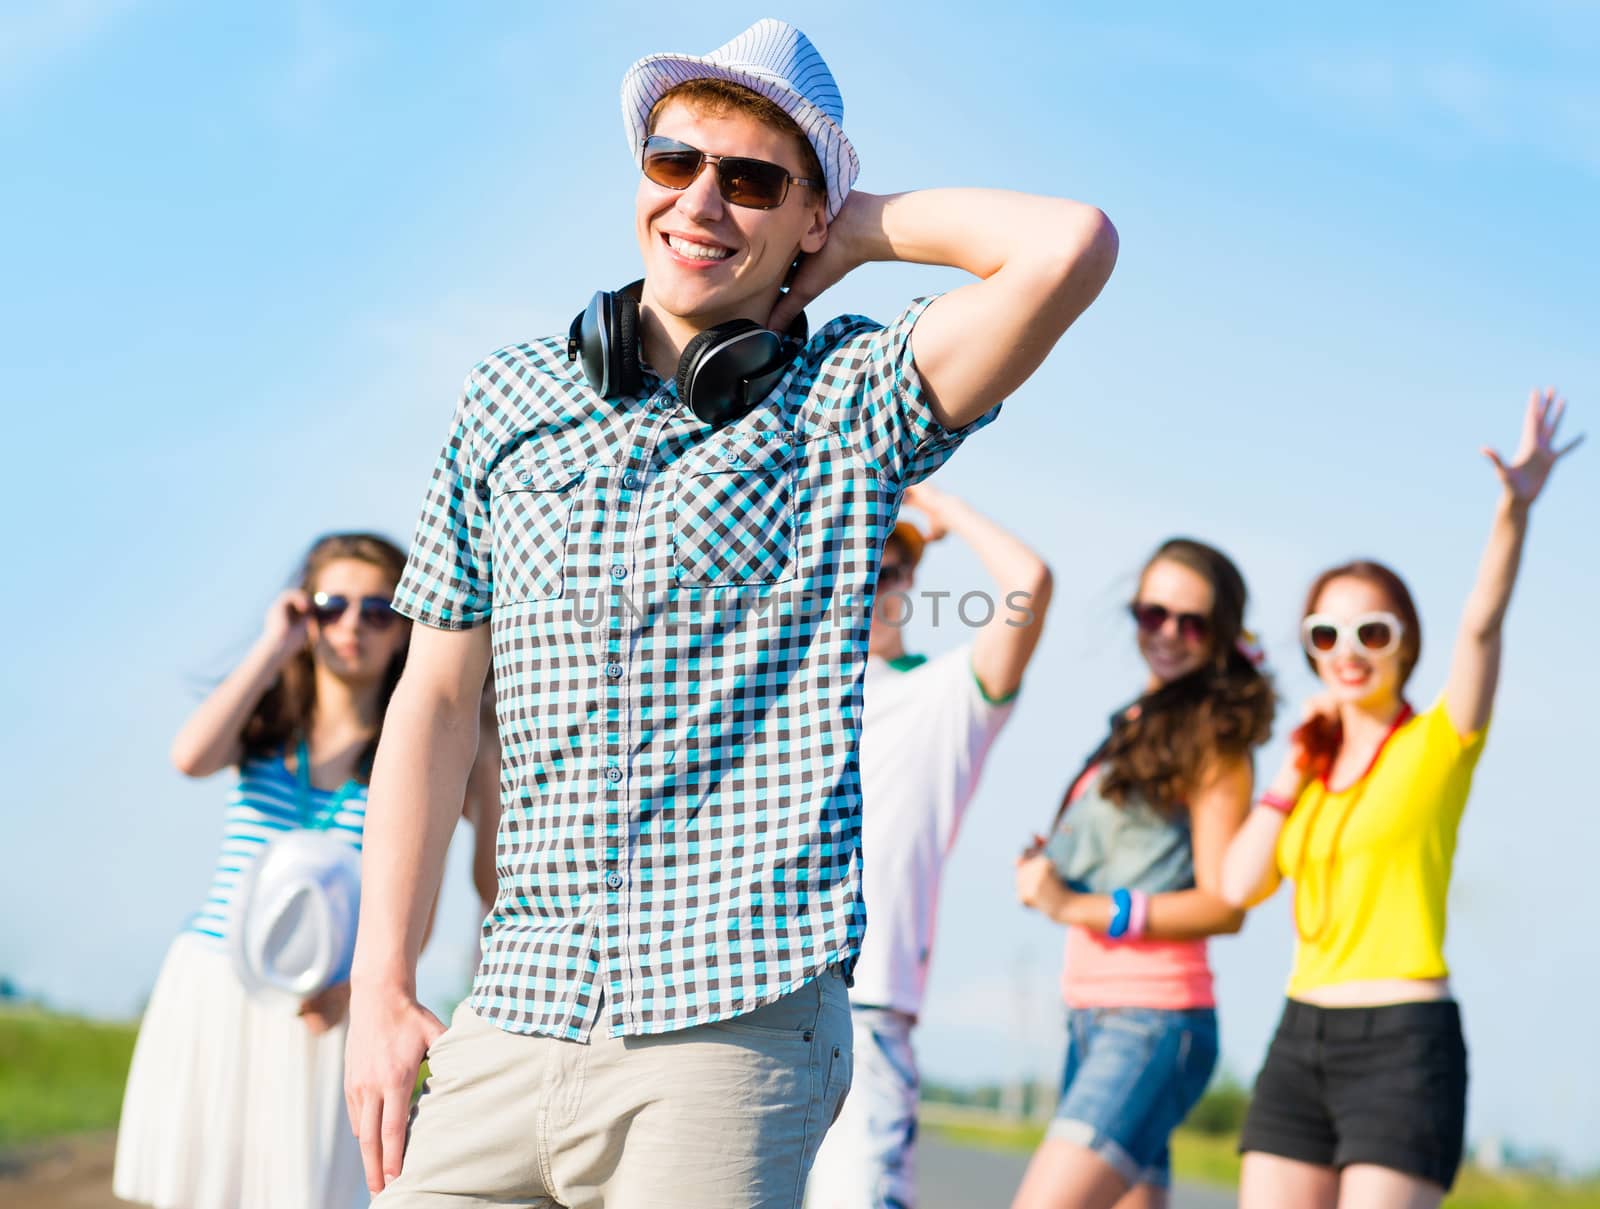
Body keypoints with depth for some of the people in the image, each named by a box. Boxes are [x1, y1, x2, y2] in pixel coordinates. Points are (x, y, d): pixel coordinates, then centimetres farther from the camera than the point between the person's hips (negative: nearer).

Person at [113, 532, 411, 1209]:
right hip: (209, 993, 2)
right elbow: (191, 757, -14)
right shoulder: (265, 729, 9)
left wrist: (351, 987, -19)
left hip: (319, 1009, -2)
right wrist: (272, 648, -7)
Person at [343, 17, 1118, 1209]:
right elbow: (438, 700, 13)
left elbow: (1071, 248, -15)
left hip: (731, 1033, -3)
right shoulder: (510, 400, 11)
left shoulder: (848, 404, 1)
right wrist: (382, 988, 9)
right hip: (514, 1020, 3)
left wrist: (868, 227, 2)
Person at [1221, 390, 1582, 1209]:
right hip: (1302, 1038, 6)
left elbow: (1482, 625, -18)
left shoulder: (1437, 742, 0)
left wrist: (1514, 509, -34)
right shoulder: (1311, 762, 14)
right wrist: (1296, 769, 3)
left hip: (1403, 1043, -6)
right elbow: (1239, 886, 3)